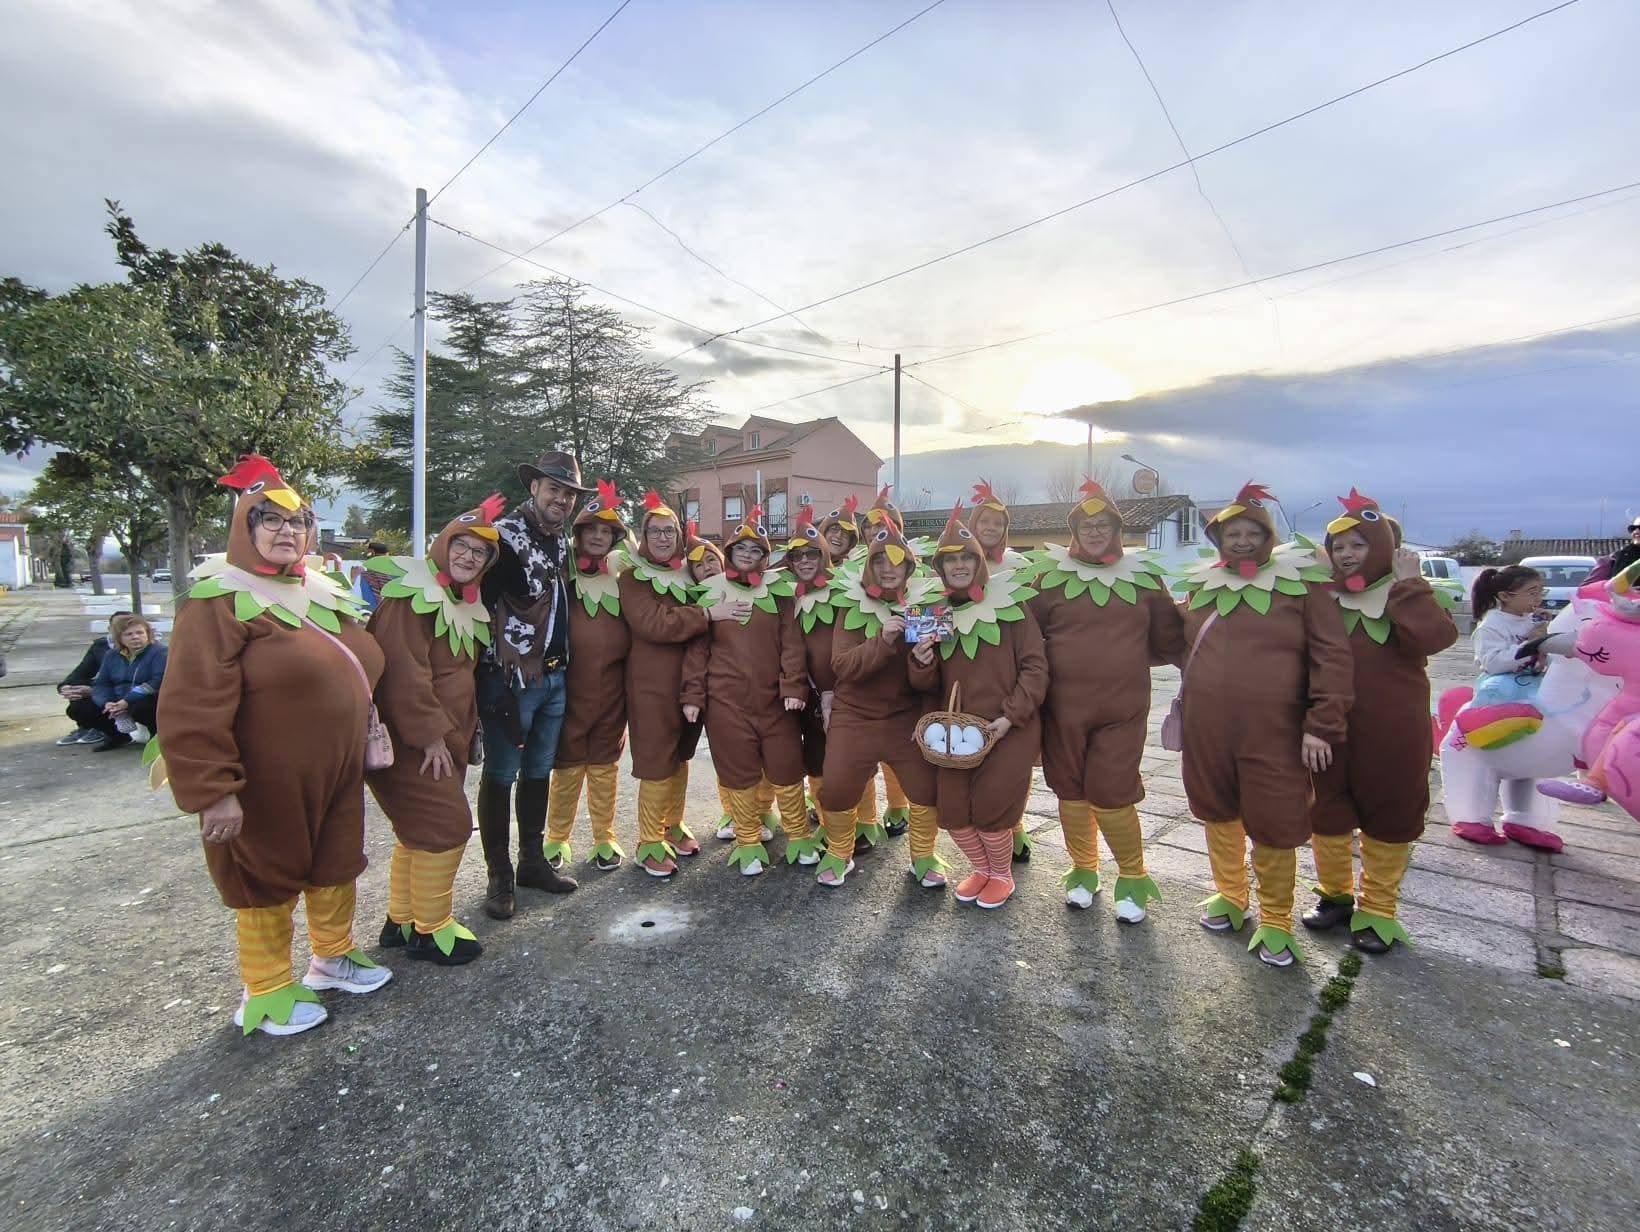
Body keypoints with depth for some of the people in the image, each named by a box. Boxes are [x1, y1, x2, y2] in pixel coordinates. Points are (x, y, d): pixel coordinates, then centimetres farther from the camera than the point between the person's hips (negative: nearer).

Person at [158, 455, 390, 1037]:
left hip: (336, 773, 7)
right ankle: (264, 993, 31)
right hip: (270, 785, -7)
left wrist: (368, 741, 18)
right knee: (271, 878, 10)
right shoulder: (221, 600, -16)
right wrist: (214, 790, -24)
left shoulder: (323, 593, 8)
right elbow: (192, 708, -21)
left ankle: (333, 956, 41)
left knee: (337, 864, 19)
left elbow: (363, 667, 18)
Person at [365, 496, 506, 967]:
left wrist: (462, 730, 15)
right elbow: (405, 671, -24)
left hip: (444, 738, 9)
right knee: (447, 825, -6)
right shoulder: (411, 594, -16)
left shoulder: (465, 602, 12)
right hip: (412, 742, -9)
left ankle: (401, 921, 32)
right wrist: (429, 734, -22)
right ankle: (430, 928, 10)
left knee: (421, 830, 17)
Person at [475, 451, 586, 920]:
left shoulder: (561, 540, 13)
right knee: (500, 776, 4)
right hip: (511, 681, -7)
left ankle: (533, 861, 31)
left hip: (555, 677, 8)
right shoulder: (504, 536, -12)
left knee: (539, 771, 16)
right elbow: (480, 604, -17)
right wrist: (494, 674, -18)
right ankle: (499, 877, 18)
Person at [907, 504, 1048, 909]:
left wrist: (1010, 716, -15)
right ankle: (982, 869, 33)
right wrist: (922, 663, -14)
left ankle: (1002, 875, 28)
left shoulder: (1009, 604, -5)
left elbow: (1035, 666, -7)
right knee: (951, 808, 4)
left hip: (1008, 729, -4)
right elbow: (929, 685, 9)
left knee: (990, 807, -3)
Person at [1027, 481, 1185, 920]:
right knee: (1071, 789, 11)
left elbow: (1169, 639, 10)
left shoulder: (1144, 576, 5)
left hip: (1123, 708, 0)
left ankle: (1133, 878, 25)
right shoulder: (1050, 574, 0)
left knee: (1112, 793, 0)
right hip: (1064, 705, 1)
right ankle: (1083, 870, 33)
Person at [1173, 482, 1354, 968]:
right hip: (1206, 726, 4)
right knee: (1218, 812, 16)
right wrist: (1185, 706, 14)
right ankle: (1229, 896, 37)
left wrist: (1322, 725, -11)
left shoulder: (1302, 581, -2)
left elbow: (1332, 656, -6)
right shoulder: (1202, 584, 9)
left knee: (1273, 823, 4)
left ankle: (1275, 921, 25)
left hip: (1273, 729, -3)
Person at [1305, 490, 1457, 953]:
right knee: (1326, 812, 12)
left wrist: (1407, 583, -19)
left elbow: (1434, 637, -22)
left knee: (1390, 817, 10)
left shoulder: (1407, 598, -2)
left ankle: (1378, 910, 27)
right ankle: (1334, 894, 33)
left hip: (1394, 733, -2)